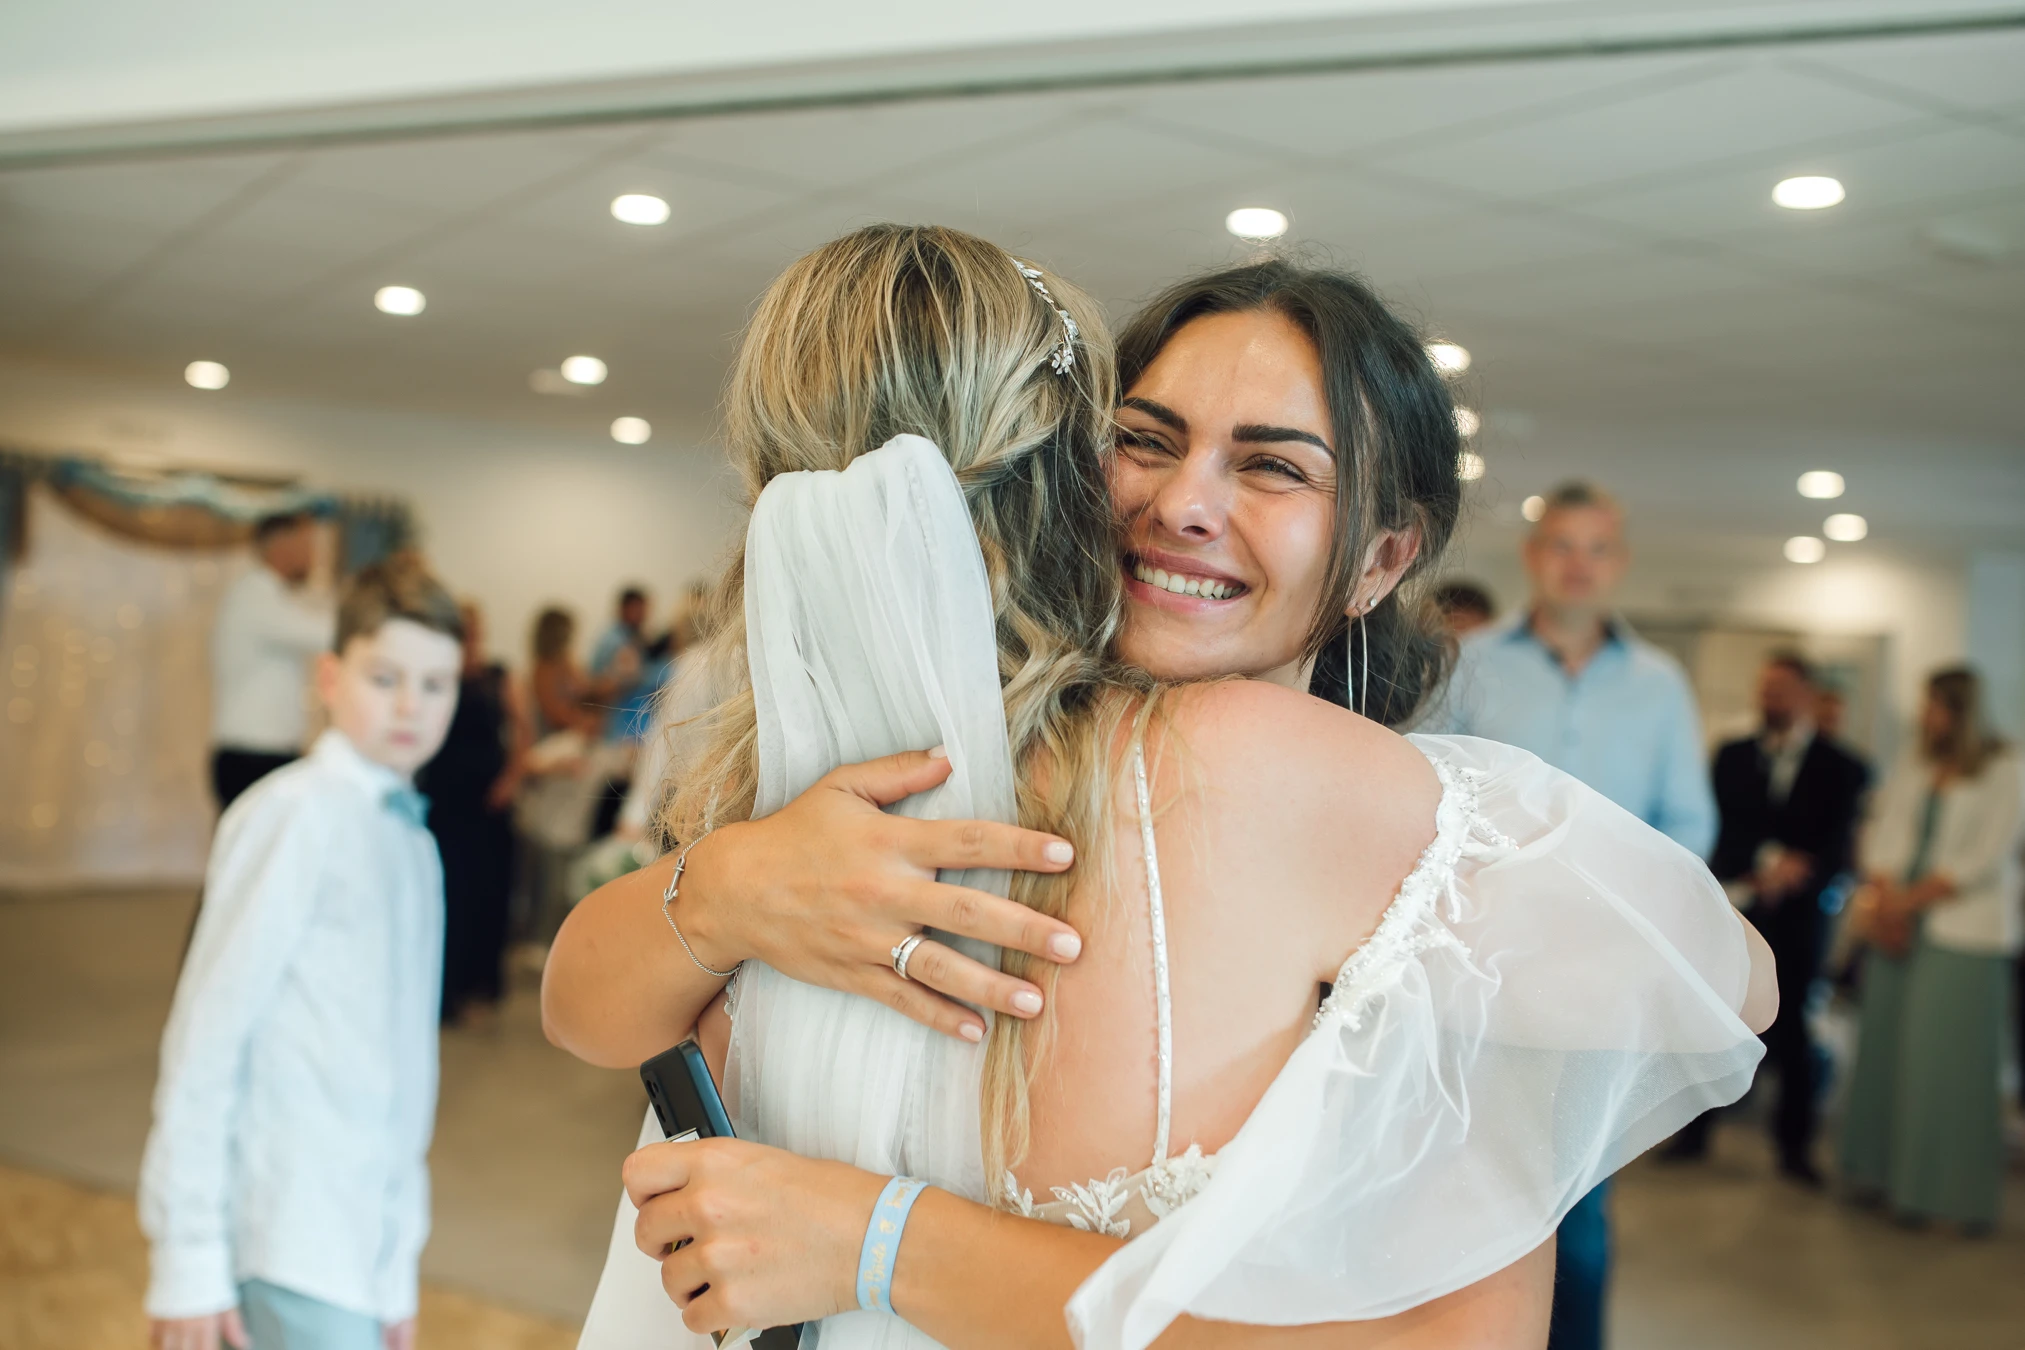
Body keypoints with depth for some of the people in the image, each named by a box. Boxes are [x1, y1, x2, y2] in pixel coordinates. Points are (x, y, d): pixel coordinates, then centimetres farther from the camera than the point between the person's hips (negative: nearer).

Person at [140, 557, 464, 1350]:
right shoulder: (295, 815, -10)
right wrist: (188, 1260, -13)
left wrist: (396, 1272, 17)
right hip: (289, 1234, -7)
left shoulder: (415, 843, 14)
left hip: (363, 1241, 7)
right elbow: (206, 1029, -12)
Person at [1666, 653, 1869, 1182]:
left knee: (1792, 1029, 3)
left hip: (1797, 916, -1)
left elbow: (1839, 849, -4)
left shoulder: (1841, 768, 4)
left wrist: (1798, 872, -22)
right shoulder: (1732, 756, 10)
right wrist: (1770, 860, -15)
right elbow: (1724, 826, 0)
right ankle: (1695, 1132, 13)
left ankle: (1794, 1144, 15)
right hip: (1731, 906, 1)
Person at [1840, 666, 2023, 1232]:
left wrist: (1911, 899, -10)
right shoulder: (1913, 767, 11)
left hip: (1965, 931, -5)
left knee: (1956, 1057, -5)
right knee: (1886, 1045, 5)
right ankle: (1884, 1170, 15)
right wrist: (1882, 897, -9)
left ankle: (1963, 1192, 2)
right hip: (1898, 926, 5)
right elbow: (1881, 834, 7)